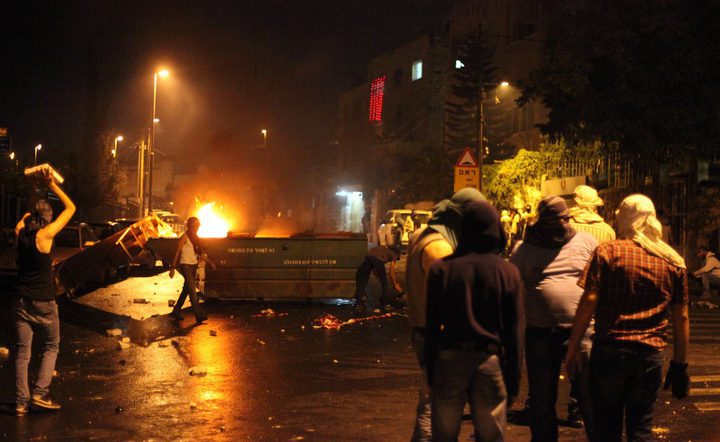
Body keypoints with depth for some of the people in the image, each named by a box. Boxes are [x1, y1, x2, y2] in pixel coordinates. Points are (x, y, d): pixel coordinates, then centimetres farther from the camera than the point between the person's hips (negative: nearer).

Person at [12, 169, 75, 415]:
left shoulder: (20, 233, 2)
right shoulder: (45, 235, -13)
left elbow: (25, 216, 27)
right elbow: (71, 208, -5)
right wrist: (52, 185, 2)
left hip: (21, 300, 5)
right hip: (43, 302, -4)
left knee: (22, 351, 7)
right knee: (51, 347, 12)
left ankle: (21, 402, 5)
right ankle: (40, 393, 0)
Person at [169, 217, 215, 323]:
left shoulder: (195, 238, 14)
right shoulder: (185, 237, -9)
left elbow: (200, 254, 19)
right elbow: (177, 252, -10)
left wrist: (210, 262, 10)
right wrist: (173, 268, -14)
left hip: (194, 265, 9)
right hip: (185, 265, -9)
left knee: (186, 289, 12)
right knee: (192, 289, -12)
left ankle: (176, 311, 22)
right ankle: (199, 315, -16)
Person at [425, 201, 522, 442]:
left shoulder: (441, 268, -3)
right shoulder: (508, 272, -4)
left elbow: (432, 327, 0)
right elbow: (512, 332, -2)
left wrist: (430, 372, 8)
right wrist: (513, 381, 6)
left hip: (449, 359, 1)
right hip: (490, 359, 0)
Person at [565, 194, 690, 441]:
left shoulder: (607, 252, -5)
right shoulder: (674, 261, 6)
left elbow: (589, 301, -11)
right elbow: (681, 317, 7)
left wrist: (573, 348, -7)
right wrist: (679, 364, 12)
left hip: (609, 349, -2)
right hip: (652, 354, 2)